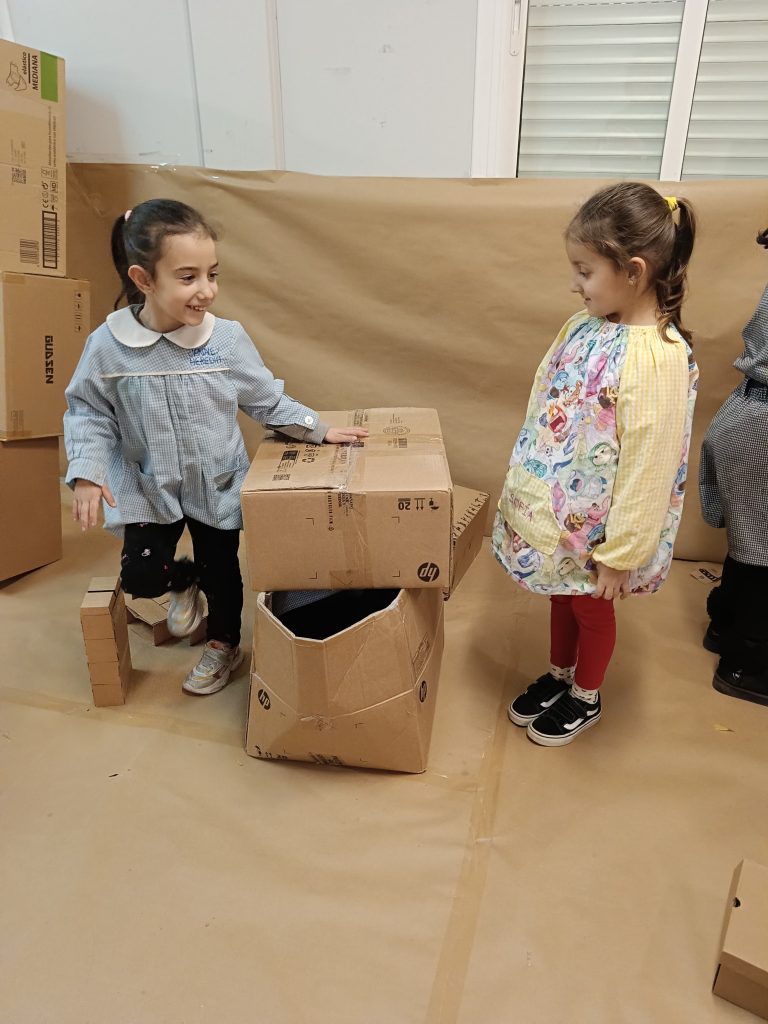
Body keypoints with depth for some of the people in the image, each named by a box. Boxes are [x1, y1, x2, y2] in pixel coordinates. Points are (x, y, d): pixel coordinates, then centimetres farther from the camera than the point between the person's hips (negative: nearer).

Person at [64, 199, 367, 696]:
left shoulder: (228, 338, -14)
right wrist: (87, 473, -14)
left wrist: (320, 430, -5)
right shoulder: (108, 345, -15)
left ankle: (224, 644, 42)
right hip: (147, 488, 0)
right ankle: (186, 584, 39)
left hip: (218, 485, 0)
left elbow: (267, 400, -3)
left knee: (223, 569, 13)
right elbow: (88, 412, -4)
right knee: (140, 576, 2)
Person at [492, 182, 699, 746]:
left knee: (592, 610, 18)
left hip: (594, 527, -6)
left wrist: (619, 554, -18)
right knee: (562, 599, 25)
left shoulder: (658, 357, -27)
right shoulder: (587, 326, -3)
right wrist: (528, 485, 14)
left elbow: (649, 465, -24)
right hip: (556, 509, 6)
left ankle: (586, 698, 44)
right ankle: (558, 675, 50)